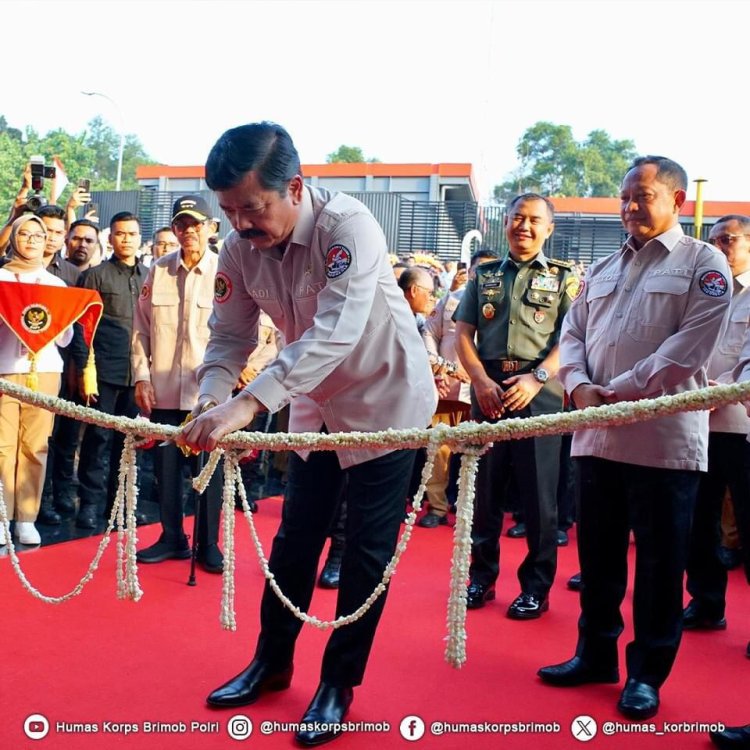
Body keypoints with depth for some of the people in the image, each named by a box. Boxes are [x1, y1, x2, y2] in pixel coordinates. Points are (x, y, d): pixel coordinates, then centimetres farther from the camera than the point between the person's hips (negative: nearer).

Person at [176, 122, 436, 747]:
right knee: (296, 535, 14)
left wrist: (249, 404, -49)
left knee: (367, 548, 2)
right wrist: (211, 401, -28)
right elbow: (229, 336, -7)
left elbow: (336, 331, -41)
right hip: (314, 404, 6)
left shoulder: (348, 225, -30)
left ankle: (339, 685, 19)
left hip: (385, 397, -5)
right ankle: (273, 661, 32)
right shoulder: (240, 248, -12)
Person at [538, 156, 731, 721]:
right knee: (598, 552, 13)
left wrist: (618, 392, -14)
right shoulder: (603, 270, 18)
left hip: (664, 437, -5)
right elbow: (573, 334, 14)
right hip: (597, 434, 6)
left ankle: (647, 672, 19)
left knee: (659, 561, 5)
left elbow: (690, 346, -11)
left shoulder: (703, 263, 0)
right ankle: (596, 653, 28)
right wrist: (579, 387, -6)